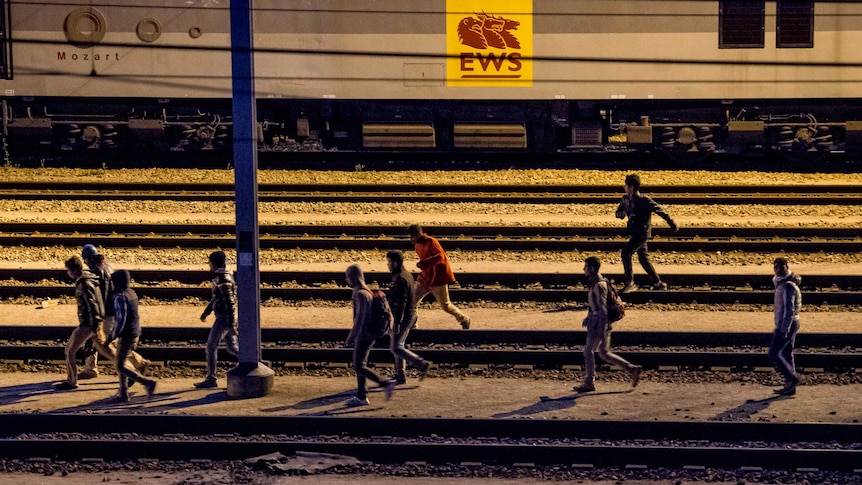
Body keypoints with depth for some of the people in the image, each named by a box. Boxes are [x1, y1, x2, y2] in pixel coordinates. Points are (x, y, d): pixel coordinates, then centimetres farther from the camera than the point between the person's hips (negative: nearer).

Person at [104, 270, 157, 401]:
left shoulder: (120, 297, -19)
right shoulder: (132, 293, 9)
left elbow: (121, 319, -23)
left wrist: (112, 336, -16)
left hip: (126, 336, -9)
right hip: (135, 333, 9)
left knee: (120, 367, -2)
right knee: (121, 363, 16)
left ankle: (148, 382, -7)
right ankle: (123, 394, 18)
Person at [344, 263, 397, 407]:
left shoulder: (360, 294, -20)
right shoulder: (366, 291, 11)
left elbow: (360, 318, -24)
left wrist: (351, 336, -20)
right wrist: (354, 335, 25)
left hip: (364, 335, -10)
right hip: (367, 334, 10)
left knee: (359, 367, -5)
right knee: (360, 365, 14)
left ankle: (386, 383, -5)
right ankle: (361, 396, 18)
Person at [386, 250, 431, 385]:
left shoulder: (400, 279, -20)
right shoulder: (407, 275, 11)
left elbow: (401, 302, -24)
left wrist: (397, 323, -25)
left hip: (403, 317, -10)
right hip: (410, 314, 10)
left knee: (396, 348, -5)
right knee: (397, 346, 15)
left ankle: (422, 364, -5)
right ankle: (400, 376, 19)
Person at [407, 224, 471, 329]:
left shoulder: (431, 242, -17)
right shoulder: (417, 245, 9)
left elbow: (440, 256, -31)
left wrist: (424, 263, -38)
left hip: (438, 278, -8)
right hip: (425, 278, 8)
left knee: (445, 306, 1)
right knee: (413, 301, -2)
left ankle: (464, 320, 22)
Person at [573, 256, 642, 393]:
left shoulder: (599, 285, -18)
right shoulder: (595, 283, 12)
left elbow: (603, 308, -22)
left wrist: (601, 330, -23)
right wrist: (589, 316, 25)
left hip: (599, 324, -10)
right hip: (595, 322, 10)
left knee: (588, 351, -1)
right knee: (604, 354, 13)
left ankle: (589, 383, 8)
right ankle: (632, 369, 14)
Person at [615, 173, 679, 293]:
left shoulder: (644, 200, -19)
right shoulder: (625, 199, 2)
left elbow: (659, 210, -12)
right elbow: (618, 213, 9)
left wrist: (672, 224, -7)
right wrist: (622, 213, -17)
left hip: (642, 233, -8)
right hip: (634, 233, 8)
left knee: (626, 253, -18)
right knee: (643, 258, 13)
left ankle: (629, 282, -13)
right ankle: (658, 283, 24)